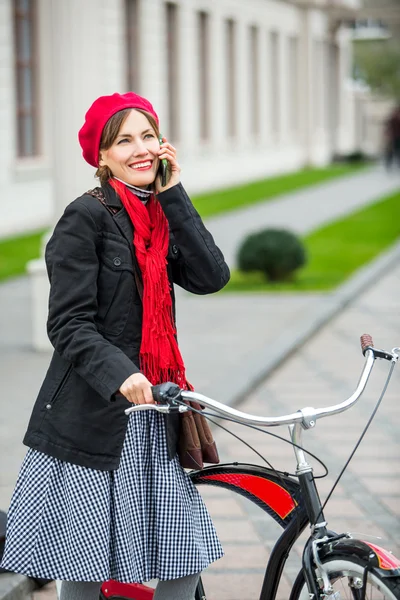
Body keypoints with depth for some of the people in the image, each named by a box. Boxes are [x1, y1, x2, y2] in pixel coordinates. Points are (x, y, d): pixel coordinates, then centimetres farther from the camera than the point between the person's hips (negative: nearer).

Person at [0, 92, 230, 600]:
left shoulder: (159, 217, 11)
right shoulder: (86, 216, -9)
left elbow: (210, 277, -5)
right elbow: (69, 325, -15)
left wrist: (173, 195, -6)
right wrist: (119, 375, -31)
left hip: (151, 417, 6)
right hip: (90, 418, -6)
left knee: (188, 556, 3)